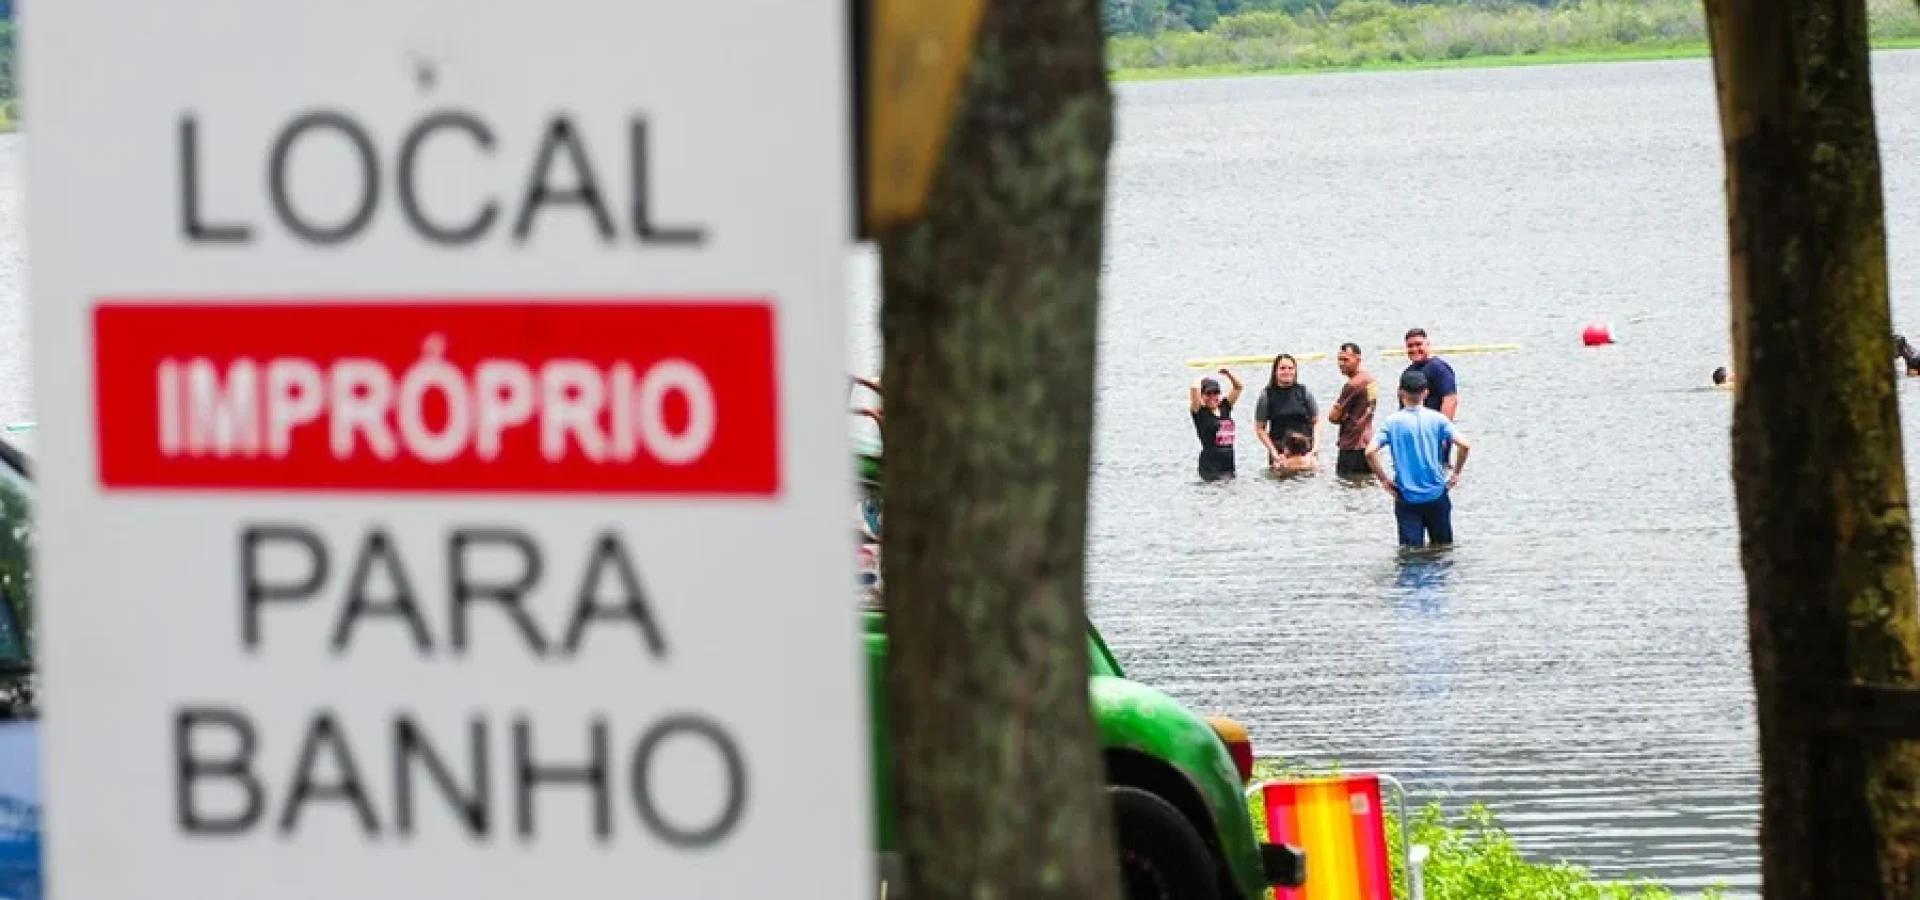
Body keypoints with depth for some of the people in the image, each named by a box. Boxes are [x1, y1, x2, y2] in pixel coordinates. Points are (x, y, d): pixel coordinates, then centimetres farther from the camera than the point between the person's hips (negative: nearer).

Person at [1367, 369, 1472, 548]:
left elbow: (1370, 452, -13)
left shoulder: (1392, 422, -4)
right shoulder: (1437, 419, -3)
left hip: (1406, 498, -1)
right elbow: (1463, 445, -13)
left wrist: (1384, 480, -2)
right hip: (1436, 494, 1)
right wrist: (1455, 473, 2)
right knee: (1443, 547, 15)